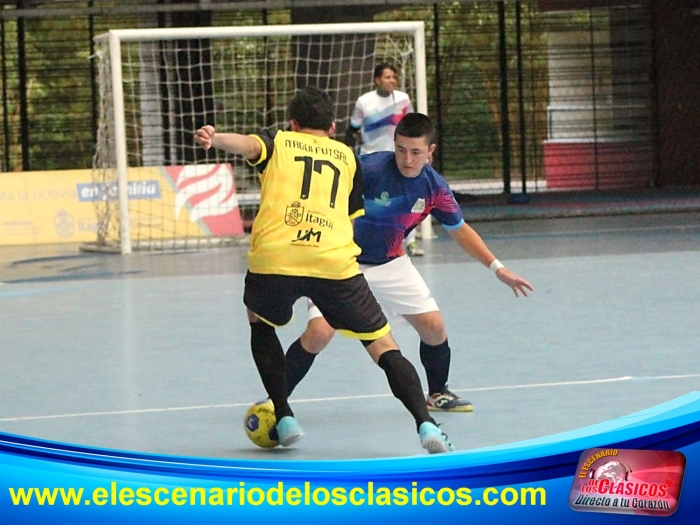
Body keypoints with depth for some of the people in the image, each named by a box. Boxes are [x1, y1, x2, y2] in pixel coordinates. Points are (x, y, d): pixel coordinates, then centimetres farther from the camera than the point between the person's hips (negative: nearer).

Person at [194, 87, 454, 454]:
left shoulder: (277, 143, 21)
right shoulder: (346, 156, 27)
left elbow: (248, 144, -2)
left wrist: (214, 139, -24)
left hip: (272, 258, 0)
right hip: (334, 260, 0)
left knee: (260, 323, 31)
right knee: (383, 346, 8)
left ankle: (284, 419, 22)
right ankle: (425, 424, -13)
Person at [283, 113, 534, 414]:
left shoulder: (434, 187, -9)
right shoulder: (370, 169, -26)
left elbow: (459, 231, 6)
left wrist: (497, 268, 4)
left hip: (389, 264, 5)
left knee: (433, 326, -2)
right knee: (319, 333, -21)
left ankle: (438, 394, 25)